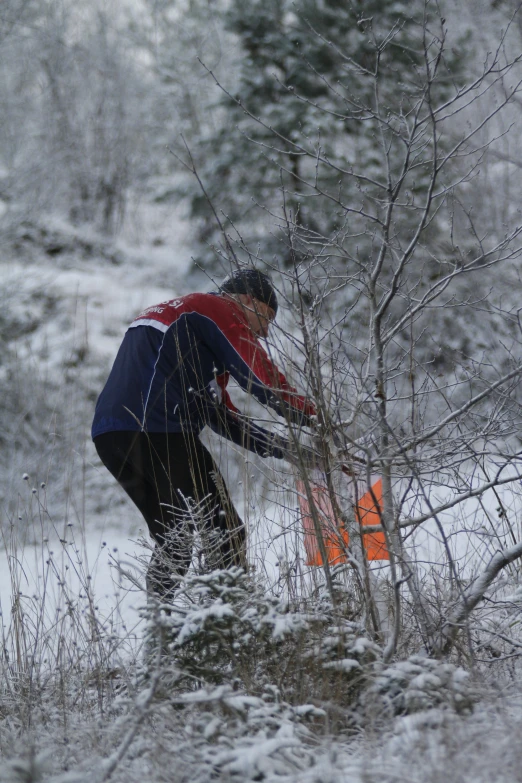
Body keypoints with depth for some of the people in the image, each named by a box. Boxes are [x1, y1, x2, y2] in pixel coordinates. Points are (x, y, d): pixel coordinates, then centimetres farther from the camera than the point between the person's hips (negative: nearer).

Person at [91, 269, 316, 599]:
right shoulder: (219, 311, 4)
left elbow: (220, 415, 29)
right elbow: (265, 380, -5)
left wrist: (285, 448, 23)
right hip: (159, 435, -9)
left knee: (173, 541, 21)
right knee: (226, 536, -3)